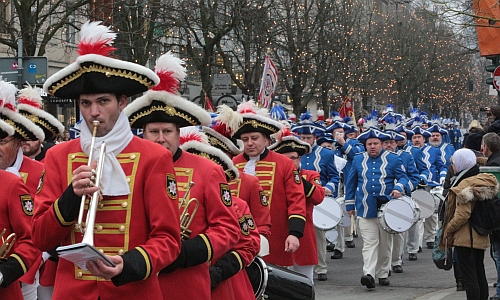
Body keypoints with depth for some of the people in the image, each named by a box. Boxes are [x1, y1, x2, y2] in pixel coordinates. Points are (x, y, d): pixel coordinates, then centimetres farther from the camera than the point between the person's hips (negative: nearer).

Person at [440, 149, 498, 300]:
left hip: (465, 238, -9)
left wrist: (448, 230, -8)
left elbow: (462, 215, -21)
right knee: (480, 274, 14)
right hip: (481, 237, 9)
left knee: (469, 277, -6)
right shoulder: (483, 181, 8)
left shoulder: (464, 185, -19)